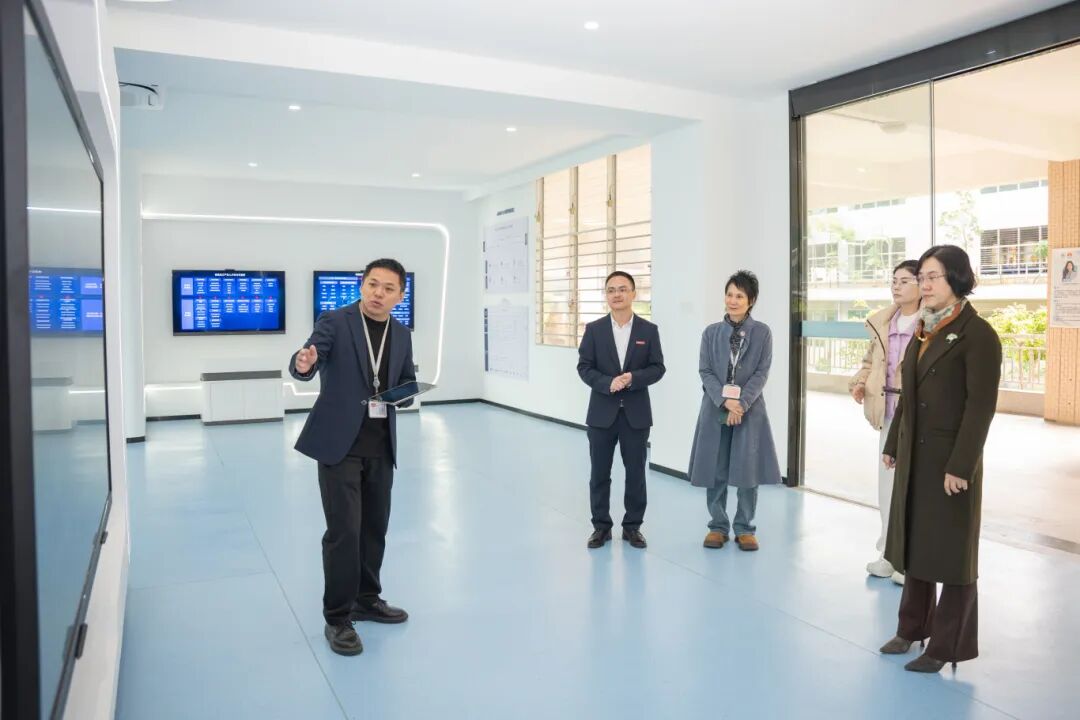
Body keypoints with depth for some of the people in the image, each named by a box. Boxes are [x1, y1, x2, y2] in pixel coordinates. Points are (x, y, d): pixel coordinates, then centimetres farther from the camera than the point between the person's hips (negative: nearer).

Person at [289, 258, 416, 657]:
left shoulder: (402, 335, 7)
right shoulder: (334, 321, -7)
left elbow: (408, 380, 19)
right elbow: (306, 368, -20)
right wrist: (303, 362, -43)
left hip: (380, 447, 5)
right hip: (339, 443, -5)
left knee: (374, 527, 14)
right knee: (343, 530, -6)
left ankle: (366, 599, 33)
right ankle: (337, 618, 10)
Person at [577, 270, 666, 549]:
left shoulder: (649, 330, 3)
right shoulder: (594, 329, 2)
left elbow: (657, 368, 1)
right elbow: (584, 367, -2)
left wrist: (633, 378, -17)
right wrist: (608, 383, -18)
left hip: (636, 413, 0)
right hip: (602, 412, 0)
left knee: (635, 472, 7)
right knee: (599, 473, 6)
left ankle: (632, 526, 21)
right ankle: (601, 526, 19)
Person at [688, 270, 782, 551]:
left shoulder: (762, 332, 2)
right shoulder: (711, 332, 5)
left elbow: (762, 373, -3)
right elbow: (705, 371, 0)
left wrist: (742, 403, -14)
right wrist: (725, 401, -14)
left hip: (749, 409, -1)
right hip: (715, 409, 1)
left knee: (748, 470, 3)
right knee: (715, 470, 5)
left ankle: (745, 529, 18)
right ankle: (718, 526, 19)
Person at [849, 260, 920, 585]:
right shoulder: (883, 322, 10)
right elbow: (871, 360, 17)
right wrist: (860, 383, 1)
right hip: (889, 410, 7)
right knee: (888, 481, 13)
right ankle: (889, 552, 26)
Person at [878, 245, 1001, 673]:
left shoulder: (977, 334, -12)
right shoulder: (924, 330, 11)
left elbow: (981, 406, -17)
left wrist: (960, 465, -20)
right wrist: (893, 445, 13)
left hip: (950, 460, -7)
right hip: (915, 457, 8)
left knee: (951, 551, 4)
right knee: (914, 542, 16)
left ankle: (947, 646, 18)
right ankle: (913, 627, 31)